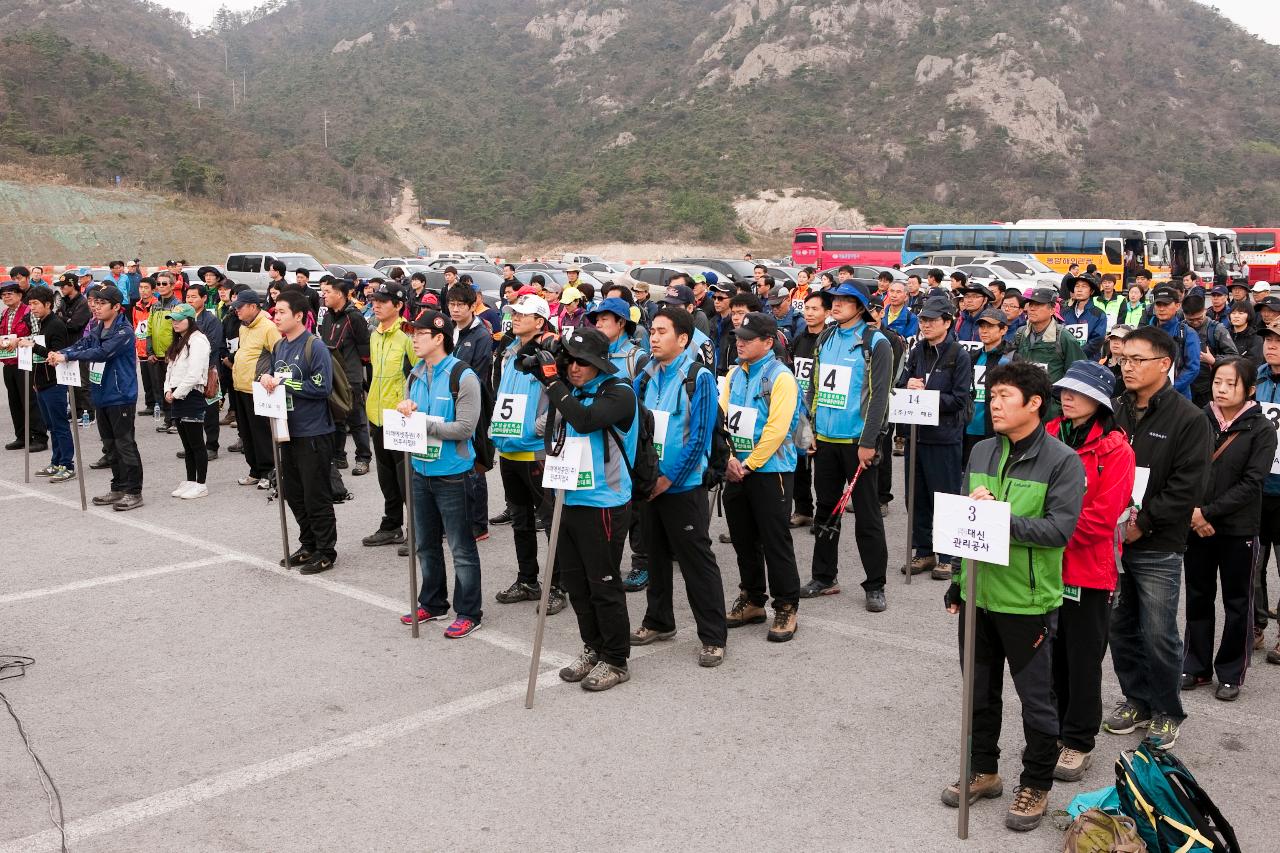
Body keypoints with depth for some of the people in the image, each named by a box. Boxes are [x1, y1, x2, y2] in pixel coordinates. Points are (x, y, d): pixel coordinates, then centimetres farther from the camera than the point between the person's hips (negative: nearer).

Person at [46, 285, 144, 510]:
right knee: (110, 445, 15)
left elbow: (102, 353, -27)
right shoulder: (96, 329, 12)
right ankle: (118, 488, 24)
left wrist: (67, 356, -29)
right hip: (101, 396, 9)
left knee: (125, 445, -4)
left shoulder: (124, 331, -15)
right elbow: (81, 344, 1)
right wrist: (59, 353, -19)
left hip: (121, 397, -9)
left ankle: (134, 492, 3)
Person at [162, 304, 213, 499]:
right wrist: (168, 390, 2)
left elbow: (194, 374, -19)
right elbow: (170, 368, 19)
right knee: (187, 443, 13)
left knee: (196, 443, -3)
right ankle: (190, 482, 20)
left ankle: (201, 485, 2)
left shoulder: (197, 341, -12)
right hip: (177, 397, 9)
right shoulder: (178, 342, 18)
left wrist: (177, 394, -13)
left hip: (192, 395, -9)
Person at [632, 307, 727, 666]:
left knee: (697, 561, -1)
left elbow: (700, 437, -14)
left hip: (683, 485, -6)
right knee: (656, 555, 17)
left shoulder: (699, 377, -11)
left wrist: (668, 478, -15)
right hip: (649, 483, 6)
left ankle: (713, 638, 8)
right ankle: (658, 621, 33)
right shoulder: (646, 377, 6)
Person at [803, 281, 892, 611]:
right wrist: (808, 427, 6)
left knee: (867, 515, 1)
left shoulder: (876, 344, -7)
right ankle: (824, 577, 24)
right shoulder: (824, 340, 11)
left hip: (857, 443, -6)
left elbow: (879, 396, -12)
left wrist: (868, 443, -17)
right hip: (825, 440, 6)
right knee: (826, 509, 13)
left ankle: (875, 586, 10)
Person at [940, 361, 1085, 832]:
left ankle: (1036, 785, 24)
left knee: (1036, 698, 8)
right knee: (980, 692, 18)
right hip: (978, 594, 6)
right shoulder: (981, 453, 6)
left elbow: (1060, 528, -20)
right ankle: (983, 771, 34)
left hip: (1028, 602, -5)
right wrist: (957, 581, 14)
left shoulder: (1062, 461, -11)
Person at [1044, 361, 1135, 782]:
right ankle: (1051, 731, 31)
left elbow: (1103, 516, -16)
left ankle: (1079, 742, 20)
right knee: (1050, 652, 15)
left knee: (1083, 659, 7)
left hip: (1089, 570, -5)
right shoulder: (1048, 436, 5)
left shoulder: (1114, 449, -10)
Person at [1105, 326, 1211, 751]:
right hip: (1110, 541, 5)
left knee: (1159, 635, 2)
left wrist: (1142, 524, -15)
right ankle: (1136, 699, 31)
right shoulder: (1113, 411, 6)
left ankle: (1166, 711, 21)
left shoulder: (1189, 420, -7)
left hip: (1157, 548, -4)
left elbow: (1187, 488, -12)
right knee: (1121, 627, 14)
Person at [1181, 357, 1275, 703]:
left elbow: (1250, 484, -12)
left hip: (1238, 529, -2)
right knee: (1198, 599, 11)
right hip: (1197, 527, 3)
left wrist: (1209, 512, -16)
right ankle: (1197, 667, 24)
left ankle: (1231, 674, 20)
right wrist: (1192, 512, -14)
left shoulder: (1261, 429, -6)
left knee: (1237, 603, 8)